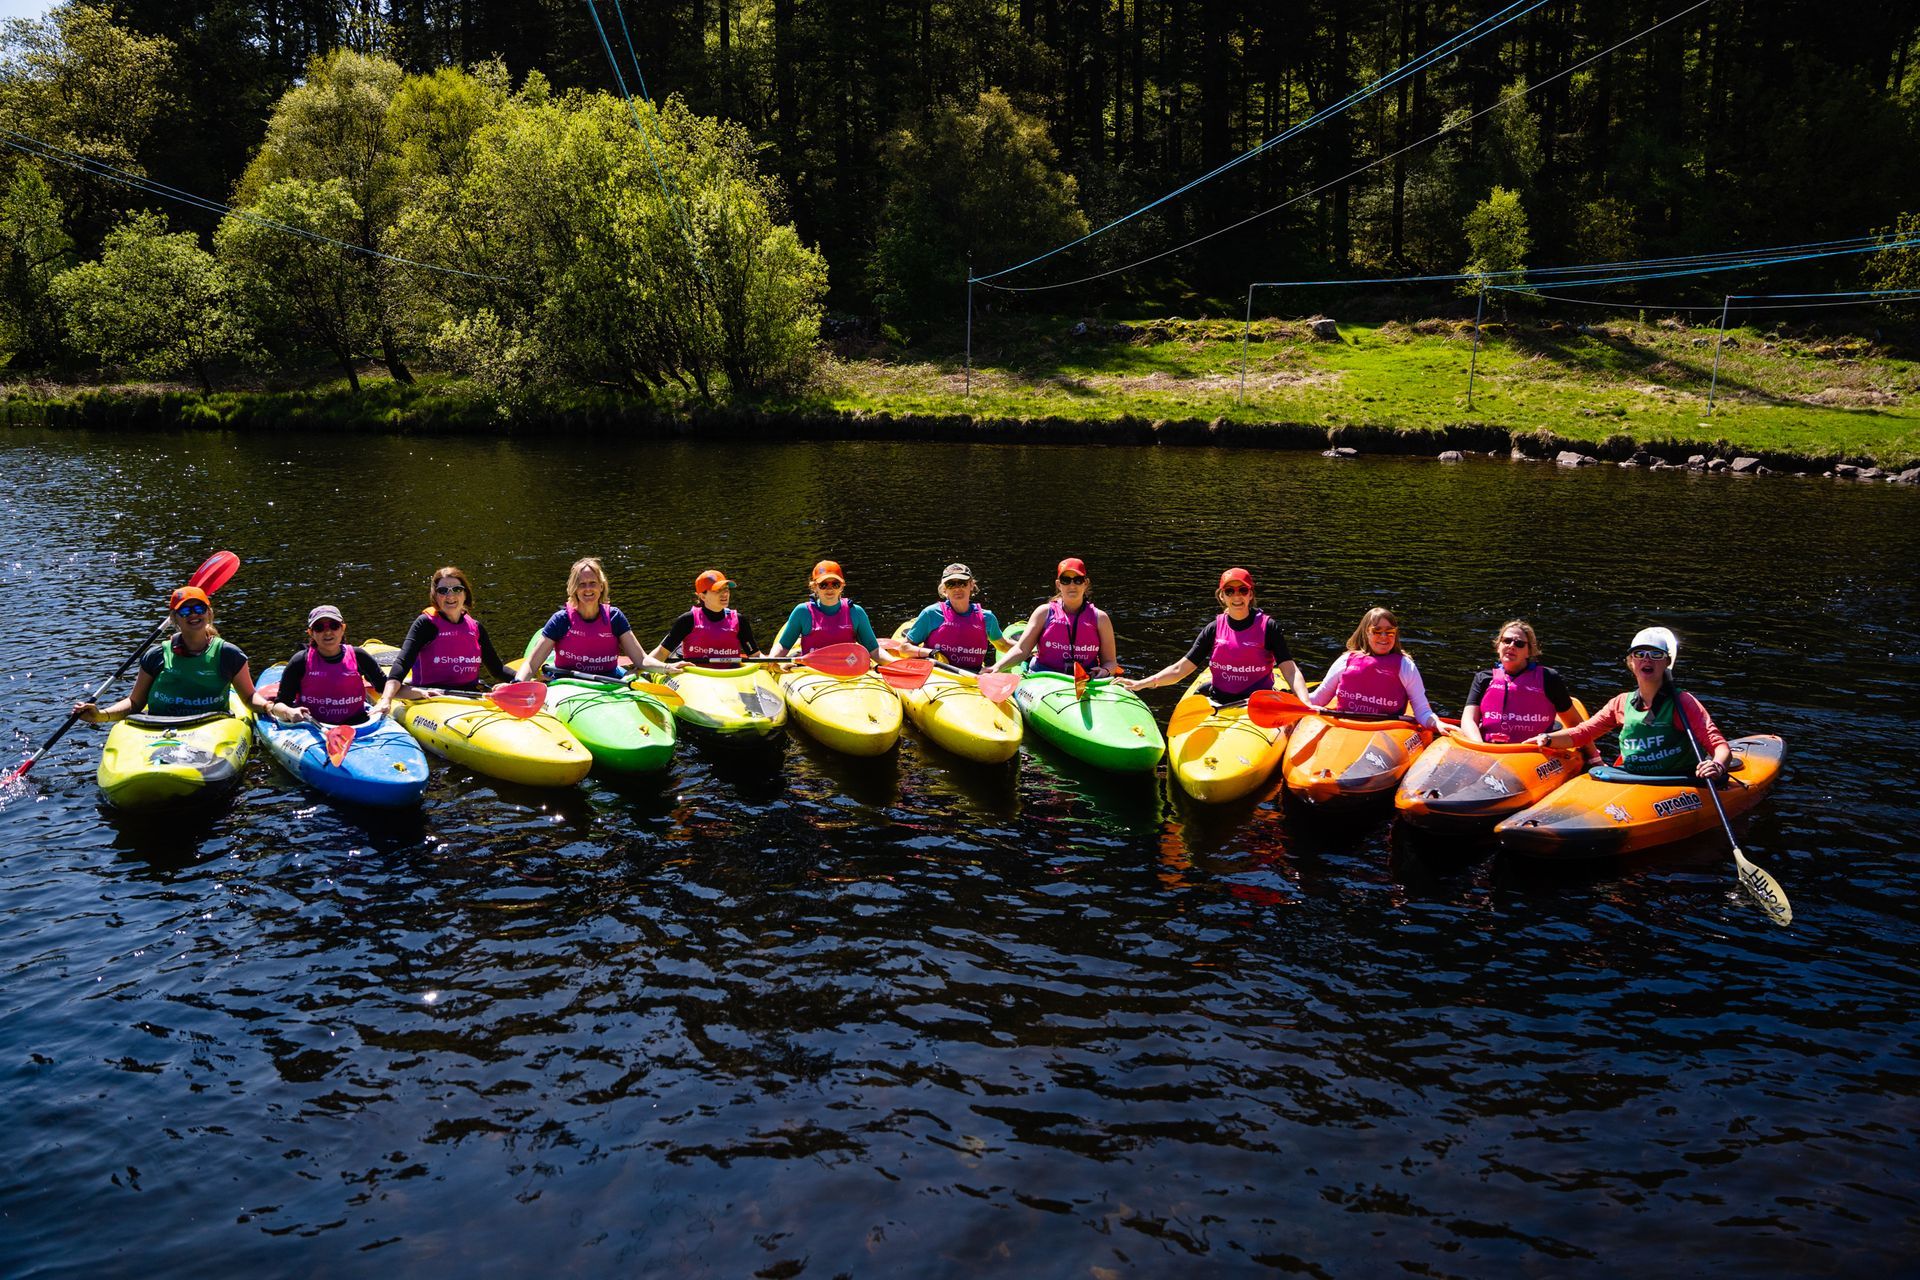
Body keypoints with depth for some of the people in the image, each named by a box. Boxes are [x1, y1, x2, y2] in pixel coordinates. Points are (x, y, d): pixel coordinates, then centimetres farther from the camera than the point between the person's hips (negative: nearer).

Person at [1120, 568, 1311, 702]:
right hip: (1218, 702, 4)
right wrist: (1141, 684, -8)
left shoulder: (1267, 627, -3)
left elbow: (1291, 671, -8)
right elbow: (1179, 669, 2)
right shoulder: (1214, 629, 4)